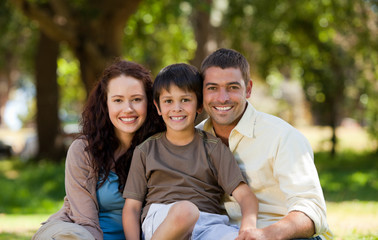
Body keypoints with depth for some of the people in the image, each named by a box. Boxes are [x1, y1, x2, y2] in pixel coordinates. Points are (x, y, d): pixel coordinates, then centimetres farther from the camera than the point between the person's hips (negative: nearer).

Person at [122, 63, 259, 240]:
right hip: (160, 223, 0)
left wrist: (248, 226, -16)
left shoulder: (213, 147, 17)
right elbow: (131, 207, 13)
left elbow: (245, 195, 7)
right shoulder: (146, 151, 18)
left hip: (208, 224, 0)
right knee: (184, 209, -40)